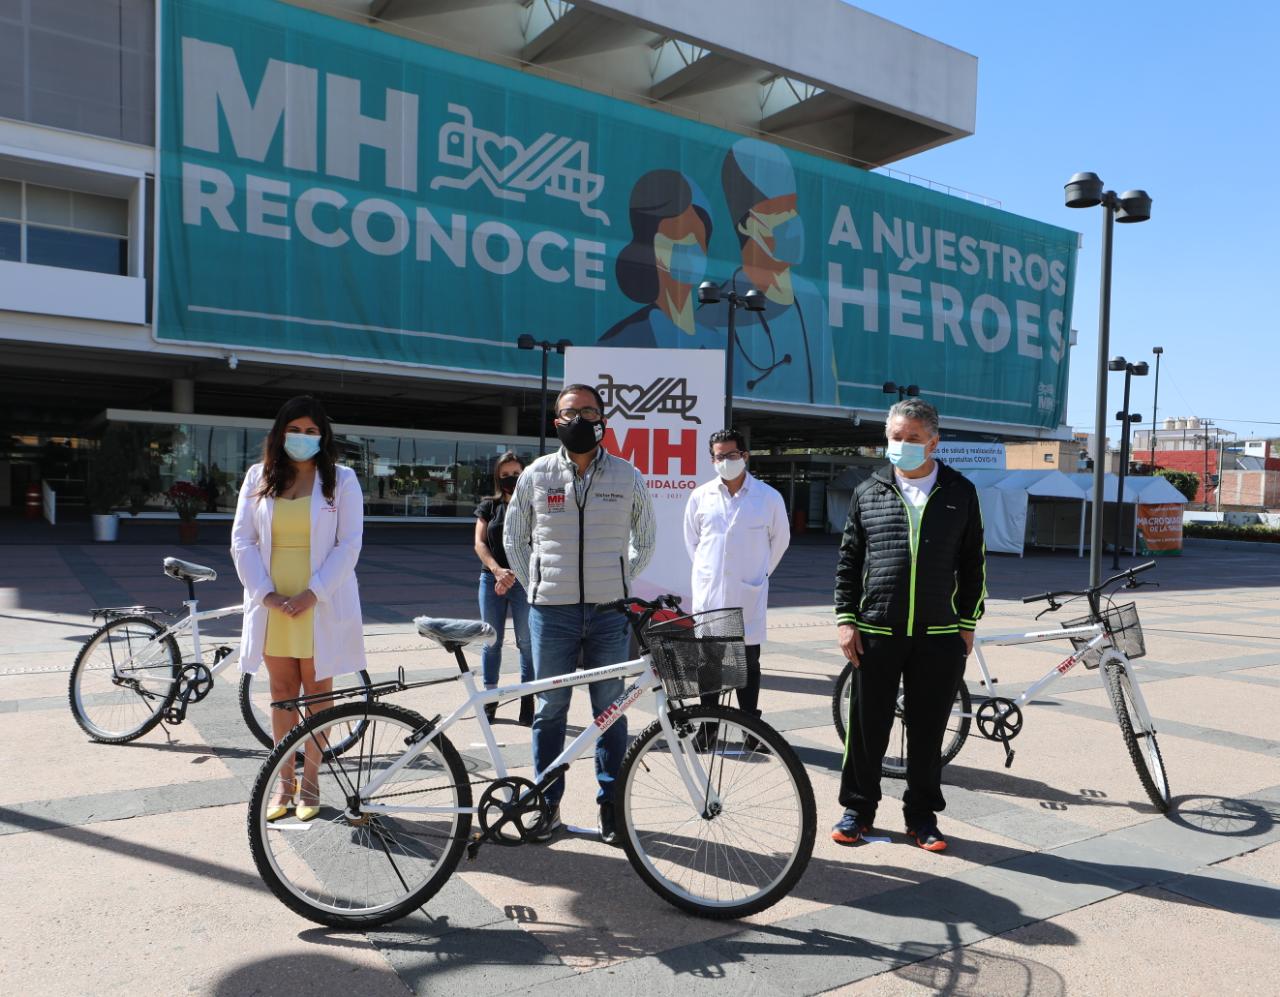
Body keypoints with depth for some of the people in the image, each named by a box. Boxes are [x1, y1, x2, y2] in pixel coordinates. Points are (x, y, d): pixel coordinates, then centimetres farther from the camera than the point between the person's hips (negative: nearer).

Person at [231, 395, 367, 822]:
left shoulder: (341, 479, 0)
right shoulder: (259, 477, 8)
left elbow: (349, 543, -6)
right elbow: (242, 539, 4)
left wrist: (312, 593, -14)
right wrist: (265, 593, -8)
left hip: (319, 604, -2)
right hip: (272, 603, 3)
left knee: (316, 691, 6)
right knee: (282, 692, 10)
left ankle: (310, 780, 19)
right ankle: (285, 781, 22)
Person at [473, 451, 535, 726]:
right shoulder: (489, 506, 9)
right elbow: (479, 543, 2)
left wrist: (513, 575, -18)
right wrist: (497, 570, -14)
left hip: (524, 581, -3)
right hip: (492, 579, 3)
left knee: (526, 642, 0)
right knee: (492, 641, 8)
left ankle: (527, 700, 7)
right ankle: (490, 698, 18)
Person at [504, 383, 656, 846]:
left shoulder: (627, 476, 3)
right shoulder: (536, 475, 2)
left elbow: (644, 538, 15)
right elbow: (514, 537, 13)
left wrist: (621, 584, 8)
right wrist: (535, 588, 7)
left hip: (609, 613, 0)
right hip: (552, 613, 0)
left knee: (610, 711, 8)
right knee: (549, 709, 8)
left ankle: (610, 805, 22)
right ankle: (547, 804, 22)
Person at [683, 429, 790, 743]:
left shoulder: (769, 497, -3)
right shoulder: (700, 497, 3)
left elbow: (780, 540, 11)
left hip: (748, 599, -2)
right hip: (708, 596, 2)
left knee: (748, 666, 6)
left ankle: (752, 731, 17)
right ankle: (707, 727, 21)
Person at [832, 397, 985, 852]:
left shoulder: (960, 493, 5)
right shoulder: (868, 492, 5)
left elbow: (973, 562, 8)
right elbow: (848, 562, 7)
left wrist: (968, 623, 4)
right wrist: (846, 619, 0)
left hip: (940, 636, 0)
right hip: (876, 632, 0)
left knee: (928, 731, 9)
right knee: (867, 728, 7)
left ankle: (922, 814, 26)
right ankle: (857, 807, 24)